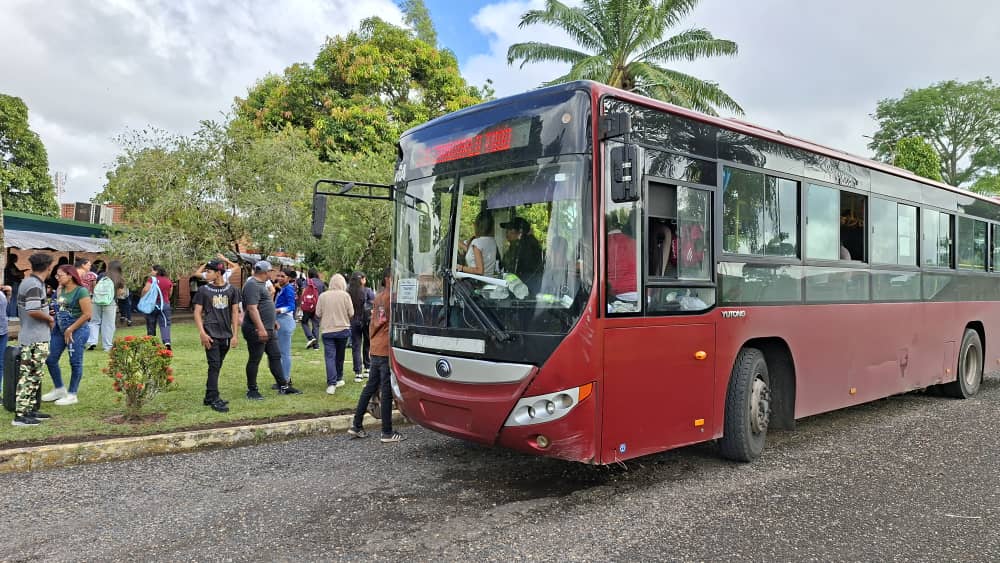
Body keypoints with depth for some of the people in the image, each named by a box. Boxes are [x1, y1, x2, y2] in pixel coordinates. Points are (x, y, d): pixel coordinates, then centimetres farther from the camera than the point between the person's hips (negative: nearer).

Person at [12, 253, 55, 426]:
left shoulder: (28, 282, 12)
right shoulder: (35, 285, -18)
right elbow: (33, 311, -26)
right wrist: (49, 318, -11)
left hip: (31, 337, 10)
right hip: (35, 339, -10)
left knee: (34, 377, 16)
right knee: (29, 376, -5)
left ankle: (28, 410, 24)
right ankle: (20, 415, -1)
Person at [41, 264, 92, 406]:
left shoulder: (81, 291, -14)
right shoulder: (60, 289, 9)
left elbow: (87, 314, -17)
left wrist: (70, 329, -13)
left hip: (77, 330, -8)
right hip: (59, 329, 8)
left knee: (75, 363, 1)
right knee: (50, 359, 10)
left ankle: (72, 395, 13)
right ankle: (59, 389, 28)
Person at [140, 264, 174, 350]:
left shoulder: (152, 279, -7)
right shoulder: (168, 281, 5)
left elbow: (146, 289, -19)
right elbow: (170, 294, 12)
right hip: (165, 304, 2)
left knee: (151, 325, 10)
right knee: (165, 324, -3)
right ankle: (167, 342, -23)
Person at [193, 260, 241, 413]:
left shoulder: (232, 290, 5)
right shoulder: (203, 290, 1)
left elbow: (235, 312, 6)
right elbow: (197, 312, 0)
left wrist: (235, 334, 1)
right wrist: (202, 333, -11)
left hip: (226, 335, 3)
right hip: (211, 334, -3)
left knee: (217, 367, 11)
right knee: (214, 366, -7)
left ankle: (209, 397, 22)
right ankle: (214, 399, -4)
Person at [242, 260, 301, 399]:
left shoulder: (260, 284, 16)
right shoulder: (252, 285, -16)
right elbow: (252, 308, -24)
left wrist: (272, 320, 28)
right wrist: (261, 329, -28)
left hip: (267, 329, 10)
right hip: (257, 330, -10)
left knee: (275, 356, 12)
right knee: (254, 360, 1)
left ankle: (283, 386, 18)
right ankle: (252, 390, 11)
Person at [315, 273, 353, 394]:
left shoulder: (323, 296, -4)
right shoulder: (345, 295, -7)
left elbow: (318, 314, -3)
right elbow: (351, 313, -7)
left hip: (327, 330, 0)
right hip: (343, 329, 1)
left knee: (330, 357, -3)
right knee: (340, 356, 17)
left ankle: (331, 384, -13)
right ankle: (339, 379, 29)